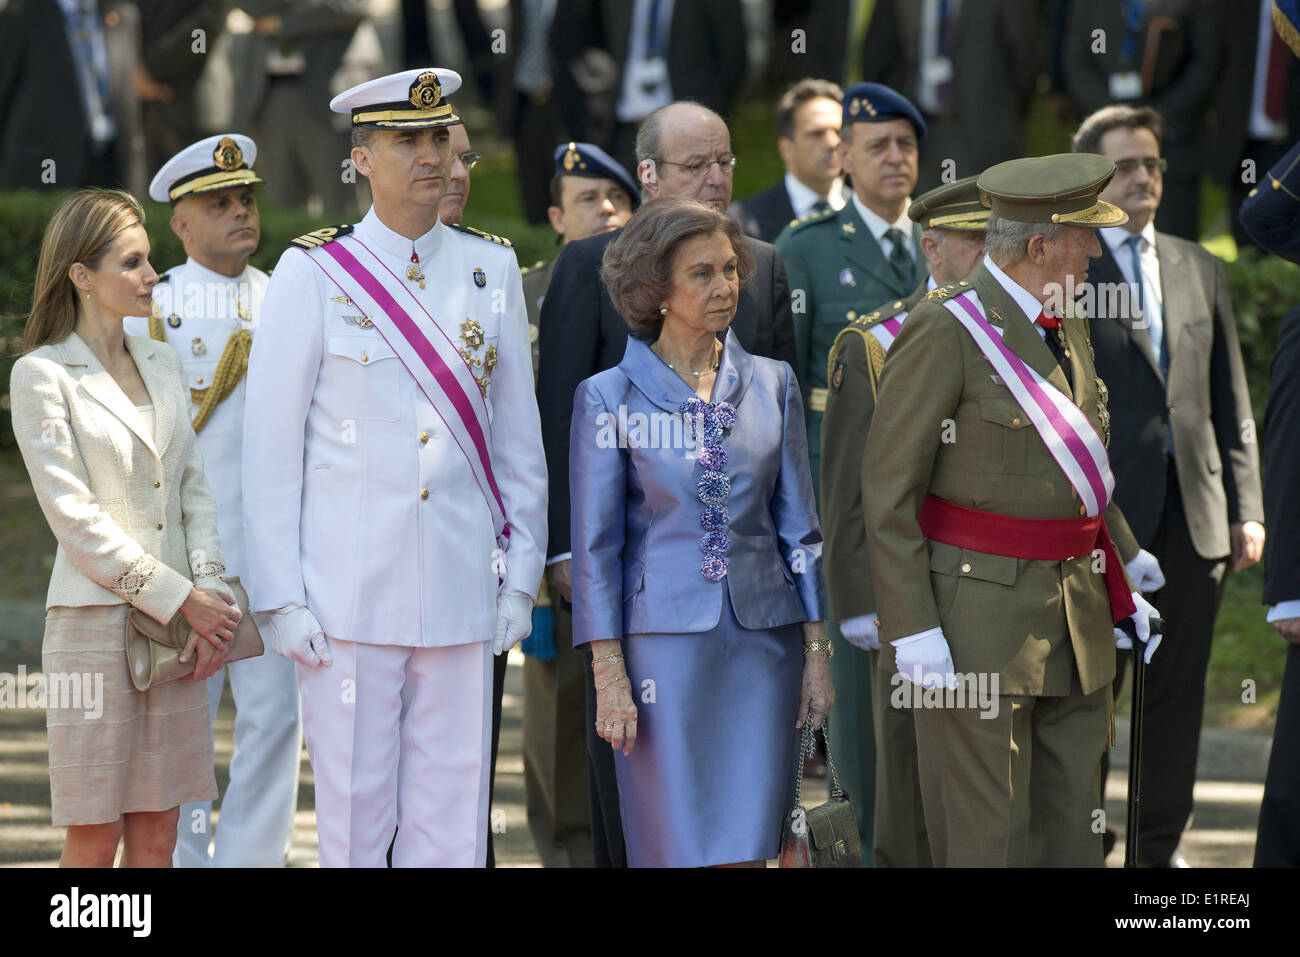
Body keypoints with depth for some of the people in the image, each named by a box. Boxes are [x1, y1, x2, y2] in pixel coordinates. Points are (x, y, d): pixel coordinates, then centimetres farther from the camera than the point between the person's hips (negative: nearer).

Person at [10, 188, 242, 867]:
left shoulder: (161, 364, 14)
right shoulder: (41, 376, -6)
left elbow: (194, 488, 13)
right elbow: (74, 517, -11)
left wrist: (210, 593, -3)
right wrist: (183, 599, -13)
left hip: (179, 625, 6)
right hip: (96, 624, -6)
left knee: (157, 832, 5)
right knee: (96, 839, -4)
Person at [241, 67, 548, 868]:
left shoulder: (493, 269, 8)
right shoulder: (313, 274, -1)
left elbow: (519, 436, 12)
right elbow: (271, 447, 0)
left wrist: (520, 577, 6)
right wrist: (281, 599, -5)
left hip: (462, 594, 3)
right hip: (348, 598, -3)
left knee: (453, 827, 4)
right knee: (353, 818, 0)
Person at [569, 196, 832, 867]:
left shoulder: (772, 385, 8)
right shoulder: (610, 397, -1)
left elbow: (798, 527, 11)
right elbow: (595, 548, -1)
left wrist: (817, 651, 6)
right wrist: (608, 676, -7)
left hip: (763, 642, 3)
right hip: (664, 645, -3)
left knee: (745, 847, 0)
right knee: (678, 849, -3)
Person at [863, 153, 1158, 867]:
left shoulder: (1065, 329, 13)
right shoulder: (942, 333, -13)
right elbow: (887, 489, -13)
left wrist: (1125, 586, 21)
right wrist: (913, 629, -17)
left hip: (1078, 614, 8)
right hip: (979, 613, -8)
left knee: (1073, 823, 11)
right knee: (988, 834, -5)